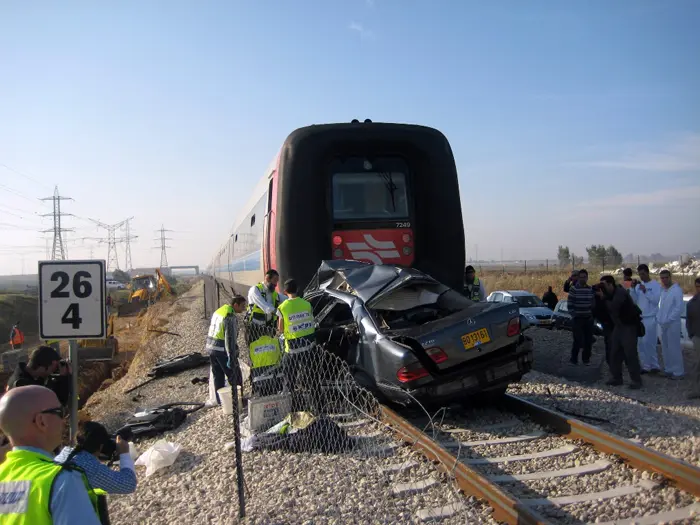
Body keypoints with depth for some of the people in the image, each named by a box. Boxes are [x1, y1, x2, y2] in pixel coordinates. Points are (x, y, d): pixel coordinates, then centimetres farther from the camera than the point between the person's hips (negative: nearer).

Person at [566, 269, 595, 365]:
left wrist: (592, 315, 6)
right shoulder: (573, 289, -8)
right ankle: (574, 358, 8)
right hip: (578, 318, -5)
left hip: (588, 318, 5)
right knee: (578, 340, -8)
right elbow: (570, 305, -8)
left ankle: (586, 358, 21)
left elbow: (592, 304, 14)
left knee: (589, 340, 7)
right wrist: (574, 316, -12)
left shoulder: (590, 289, 7)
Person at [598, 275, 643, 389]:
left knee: (630, 353, -10)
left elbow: (613, 307, -34)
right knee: (615, 353, 7)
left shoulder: (620, 293, -21)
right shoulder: (609, 294, 7)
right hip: (618, 325, 9)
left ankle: (636, 380, -4)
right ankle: (616, 377, 15)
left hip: (629, 326, -9)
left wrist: (604, 297, -24)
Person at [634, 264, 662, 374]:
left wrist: (645, 291, -22)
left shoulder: (656, 285, -5)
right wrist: (632, 289, -9)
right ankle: (645, 366, 14)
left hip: (650, 318, -6)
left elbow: (656, 300, -15)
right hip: (639, 318, 6)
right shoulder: (638, 285, 11)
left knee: (649, 342, -7)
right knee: (640, 343, 6)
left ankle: (655, 365, 4)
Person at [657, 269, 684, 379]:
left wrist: (668, 320, -14)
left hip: (673, 324, -7)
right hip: (662, 324, 7)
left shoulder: (677, 290, -9)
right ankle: (668, 369, 21)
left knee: (674, 348, -5)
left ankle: (678, 372, 2)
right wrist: (659, 318, 7)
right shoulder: (662, 290, 12)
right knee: (665, 348, 11)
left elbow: (679, 308, -14)